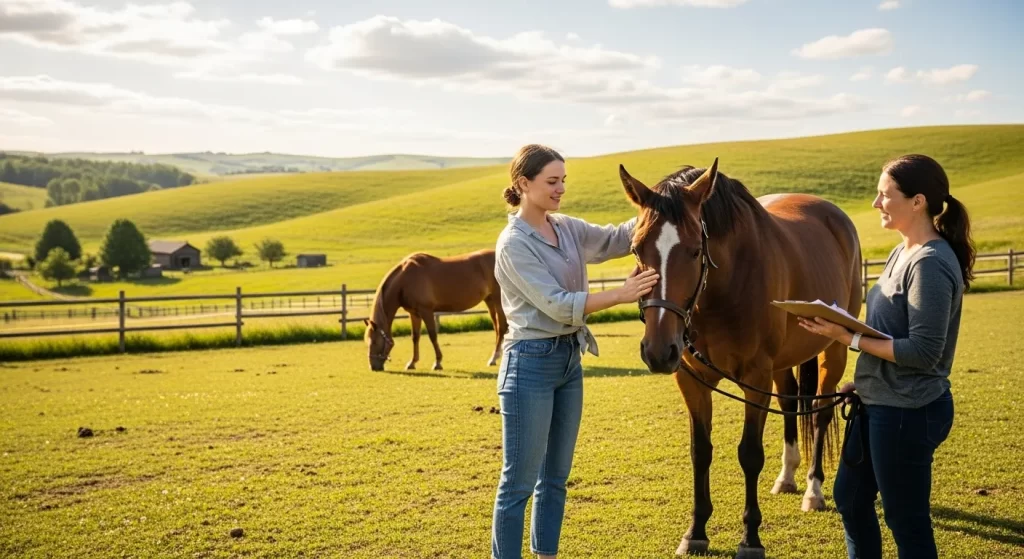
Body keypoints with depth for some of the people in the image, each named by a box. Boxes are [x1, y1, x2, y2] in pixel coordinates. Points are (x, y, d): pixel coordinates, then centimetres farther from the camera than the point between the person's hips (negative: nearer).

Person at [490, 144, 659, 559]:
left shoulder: (567, 228, 8)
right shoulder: (514, 243, -15)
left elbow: (617, 240, 11)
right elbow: (556, 304, -21)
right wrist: (621, 295, -29)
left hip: (570, 360, 8)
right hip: (532, 362, -8)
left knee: (555, 475, 15)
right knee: (519, 481, -2)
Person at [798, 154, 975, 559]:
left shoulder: (931, 264, -22)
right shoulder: (903, 253, 8)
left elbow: (923, 352, -25)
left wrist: (850, 338, -23)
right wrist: (863, 381, 14)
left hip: (907, 411, -10)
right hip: (881, 404, 10)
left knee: (906, 519, 4)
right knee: (850, 496, 22)